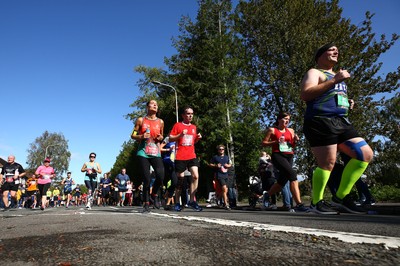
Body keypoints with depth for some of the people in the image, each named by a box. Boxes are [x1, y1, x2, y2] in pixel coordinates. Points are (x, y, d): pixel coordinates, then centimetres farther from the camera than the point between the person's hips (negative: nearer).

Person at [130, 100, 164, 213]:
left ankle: (154, 194, 12)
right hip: (143, 152, -1)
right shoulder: (141, 120, 6)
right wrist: (141, 136, -12)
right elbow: (133, 135, 9)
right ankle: (146, 204, 12)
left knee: (160, 175, -17)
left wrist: (160, 138, 1)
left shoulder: (160, 122, 12)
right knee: (146, 179, -3)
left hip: (156, 153, 2)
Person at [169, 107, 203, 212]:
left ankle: (192, 200, -4)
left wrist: (198, 138, 5)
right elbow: (170, 139, -1)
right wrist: (180, 135, -15)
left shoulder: (194, 127, 17)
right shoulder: (177, 125, 3)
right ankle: (177, 203, 15)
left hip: (192, 156, 4)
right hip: (180, 157, -4)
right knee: (180, 179, 3)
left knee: (195, 176, -12)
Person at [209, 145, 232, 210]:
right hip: (219, 175, -5)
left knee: (226, 190, 11)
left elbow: (230, 164, 25)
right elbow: (210, 164, 6)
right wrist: (216, 165, -12)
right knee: (224, 189, -19)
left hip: (226, 175, 6)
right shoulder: (215, 157, 3)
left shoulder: (227, 157, 16)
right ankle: (226, 204, -19)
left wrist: (228, 165, 2)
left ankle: (225, 202, 33)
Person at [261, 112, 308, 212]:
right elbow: (264, 143, 2)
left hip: (289, 157, 6)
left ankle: (266, 196, 33)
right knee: (292, 174, -26)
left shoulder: (291, 131, 18)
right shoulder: (272, 130, 4)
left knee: (282, 181, 8)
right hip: (278, 156, -6)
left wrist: (295, 140, 1)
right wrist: (276, 142, -12)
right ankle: (299, 204, -30)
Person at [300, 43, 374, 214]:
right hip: (321, 122, -9)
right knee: (327, 163, -14)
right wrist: (334, 80, -17)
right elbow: (305, 94, -16)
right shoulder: (314, 72, 3)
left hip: (341, 122, 9)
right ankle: (317, 202, 2)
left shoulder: (337, 75, 31)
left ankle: (341, 197, 6)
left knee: (366, 154, 2)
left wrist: (348, 103, 18)